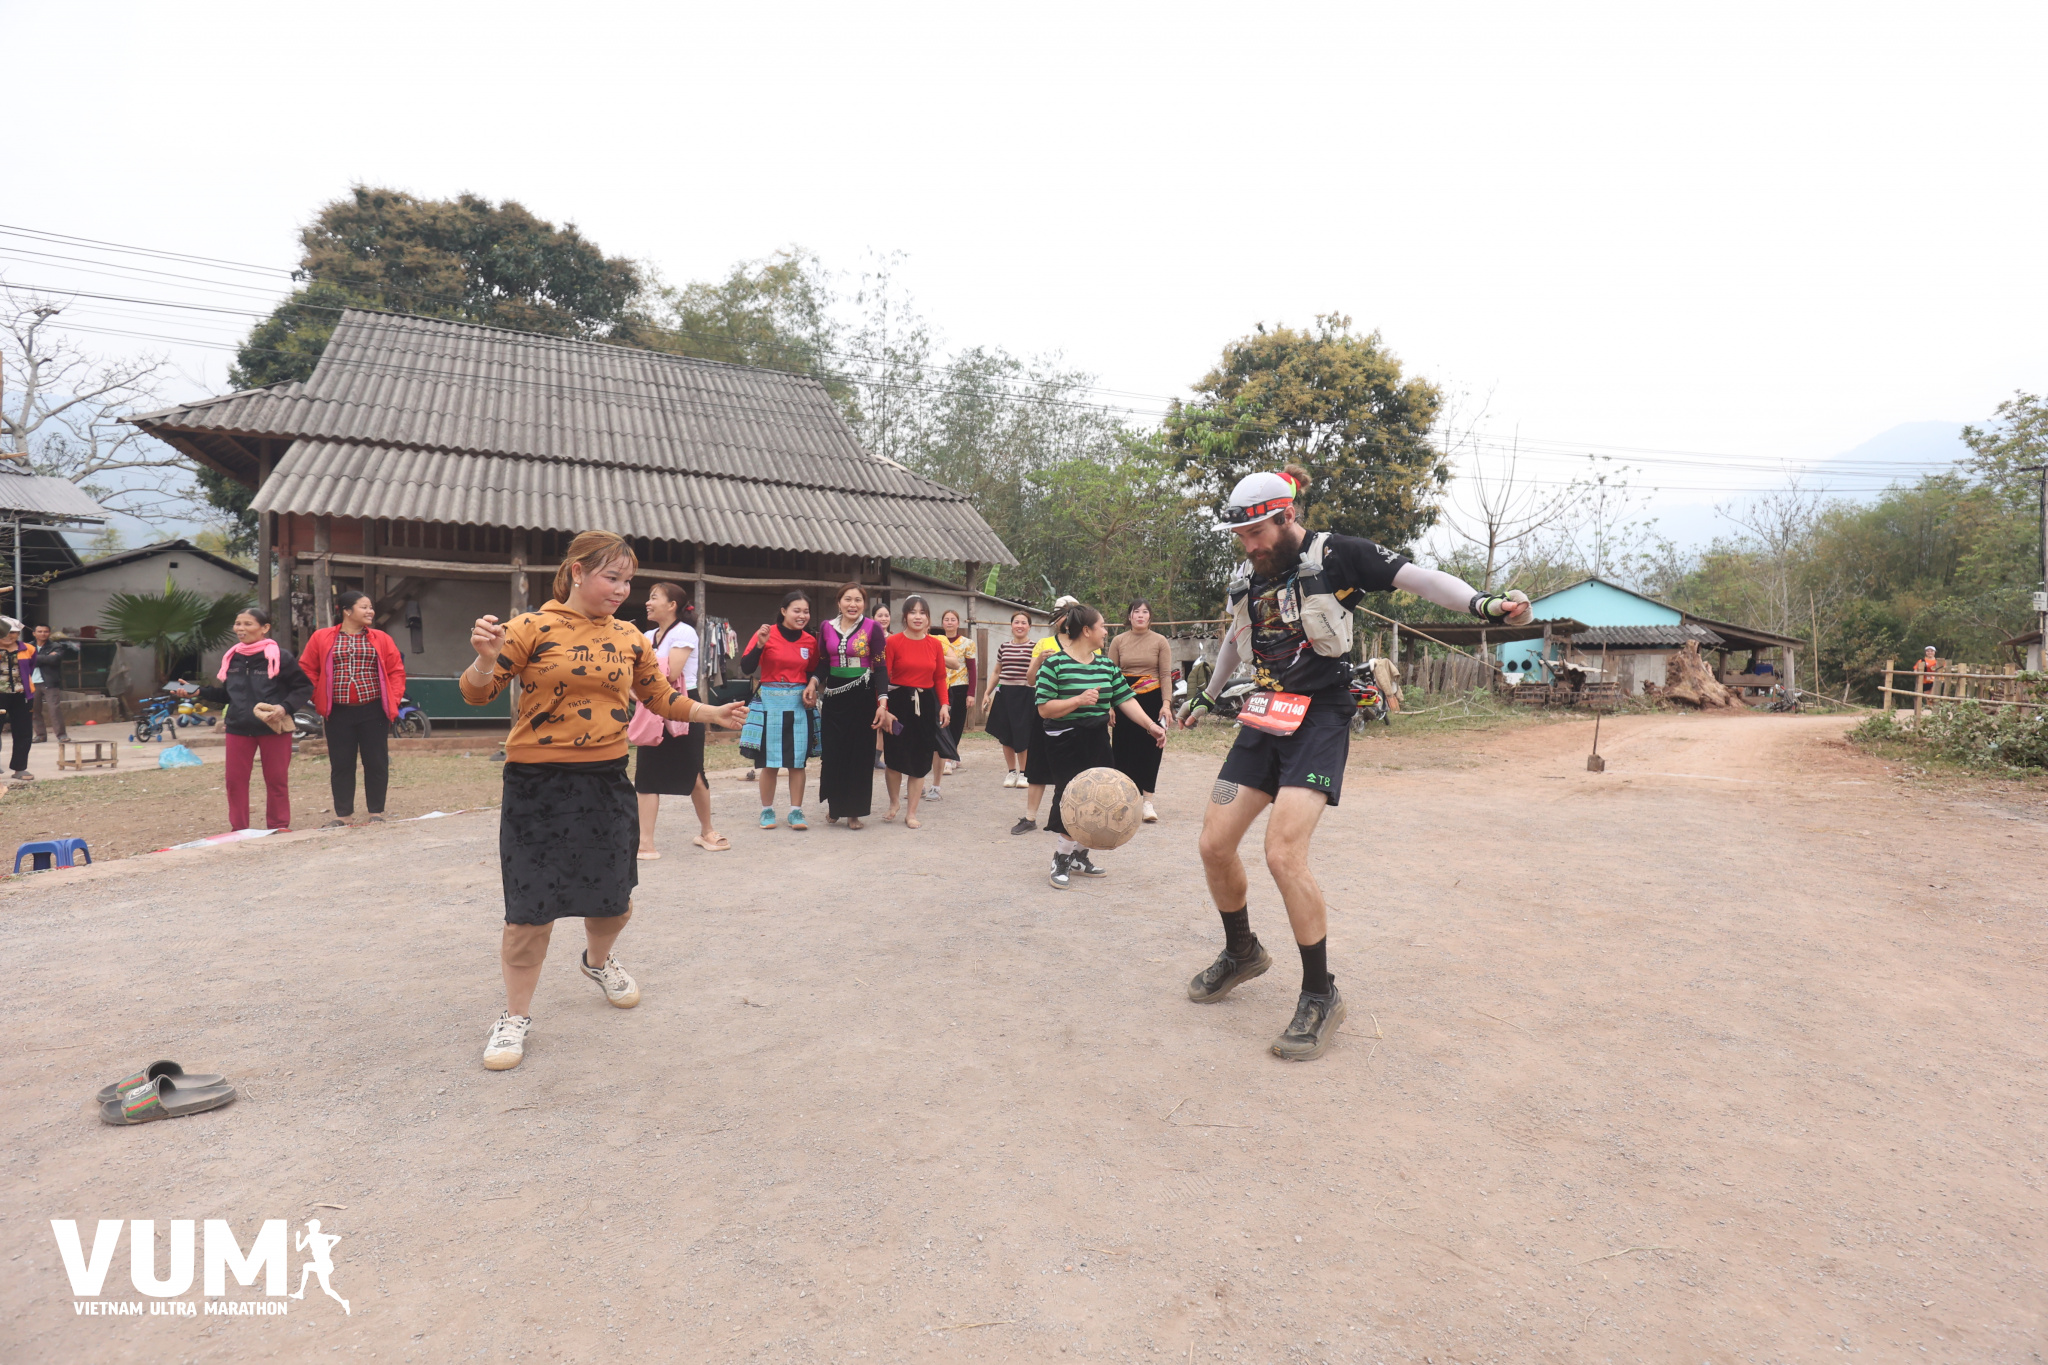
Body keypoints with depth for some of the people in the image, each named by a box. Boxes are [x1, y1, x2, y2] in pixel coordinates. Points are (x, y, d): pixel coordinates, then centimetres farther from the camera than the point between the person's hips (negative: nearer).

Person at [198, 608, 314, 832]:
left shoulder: (280, 657, -10)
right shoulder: (231, 658, 7)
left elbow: (305, 687, -8)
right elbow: (227, 694, 18)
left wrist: (285, 707, -21)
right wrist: (200, 692, 5)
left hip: (274, 728, -5)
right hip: (238, 729, 5)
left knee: (276, 780, 5)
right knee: (235, 780, 7)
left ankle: (278, 829, 17)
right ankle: (239, 830, 18)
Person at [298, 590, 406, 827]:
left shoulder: (381, 639, 6)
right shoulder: (322, 638, 4)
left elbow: (396, 671, 6)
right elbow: (307, 670, 8)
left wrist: (393, 700, -3)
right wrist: (318, 700, 2)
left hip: (373, 711, 0)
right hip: (338, 713, 0)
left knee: (376, 763, 3)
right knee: (341, 764, 6)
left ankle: (376, 813, 13)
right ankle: (343, 814, 17)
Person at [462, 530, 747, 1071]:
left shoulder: (628, 637, 6)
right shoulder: (533, 627, -8)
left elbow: (661, 697, 18)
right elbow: (477, 693, -10)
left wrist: (714, 714, 12)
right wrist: (484, 659, -30)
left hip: (607, 781, 4)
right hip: (539, 783, -4)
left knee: (615, 896, 14)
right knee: (532, 906, 1)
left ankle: (598, 960, 48)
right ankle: (515, 1016, 21)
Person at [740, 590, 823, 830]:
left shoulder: (810, 641, 4)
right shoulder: (767, 634, -6)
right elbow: (746, 667, -12)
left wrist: (812, 684, -1)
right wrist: (760, 644, -24)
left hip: (799, 703, 3)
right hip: (770, 702, -3)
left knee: (798, 761, 4)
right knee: (769, 761, 3)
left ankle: (796, 811, 13)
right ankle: (767, 810, 17)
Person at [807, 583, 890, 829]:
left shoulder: (873, 629, -5)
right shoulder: (826, 628, 5)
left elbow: (881, 667, -6)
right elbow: (823, 664, 13)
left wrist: (883, 702, -14)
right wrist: (813, 683, -7)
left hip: (863, 696, -3)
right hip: (833, 695, 3)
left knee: (860, 753, 2)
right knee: (832, 752, 5)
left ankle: (854, 811, 12)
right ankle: (834, 806, 22)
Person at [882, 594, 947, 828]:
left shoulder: (935, 644, 5)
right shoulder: (893, 642, -6)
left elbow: (940, 677, 9)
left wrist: (944, 705, -2)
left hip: (926, 704, 3)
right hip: (899, 702, -3)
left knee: (920, 761, 6)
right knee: (895, 758, 4)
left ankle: (911, 813, 18)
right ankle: (894, 803, 31)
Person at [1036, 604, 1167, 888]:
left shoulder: (1107, 664, 7)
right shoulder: (1055, 663, -13)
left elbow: (1126, 700, 7)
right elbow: (1044, 708, -14)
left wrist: (1151, 726, -2)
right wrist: (1078, 700, -26)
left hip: (1098, 741, 7)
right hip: (1066, 743, -7)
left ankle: (1079, 857, 26)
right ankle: (1062, 859, 14)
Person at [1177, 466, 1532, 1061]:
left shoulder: (1336, 555, -7)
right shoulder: (1246, 576, 11)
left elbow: (1417, 578, -14)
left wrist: (1483, 603, -32)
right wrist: (1206, 697, 40)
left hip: (1319, 719, -6)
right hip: (1265, 718, 7)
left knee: (1283, 852, -20)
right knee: (1215, 844, 2)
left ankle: (1321, 996, -1)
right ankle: (1241, 953, 29)